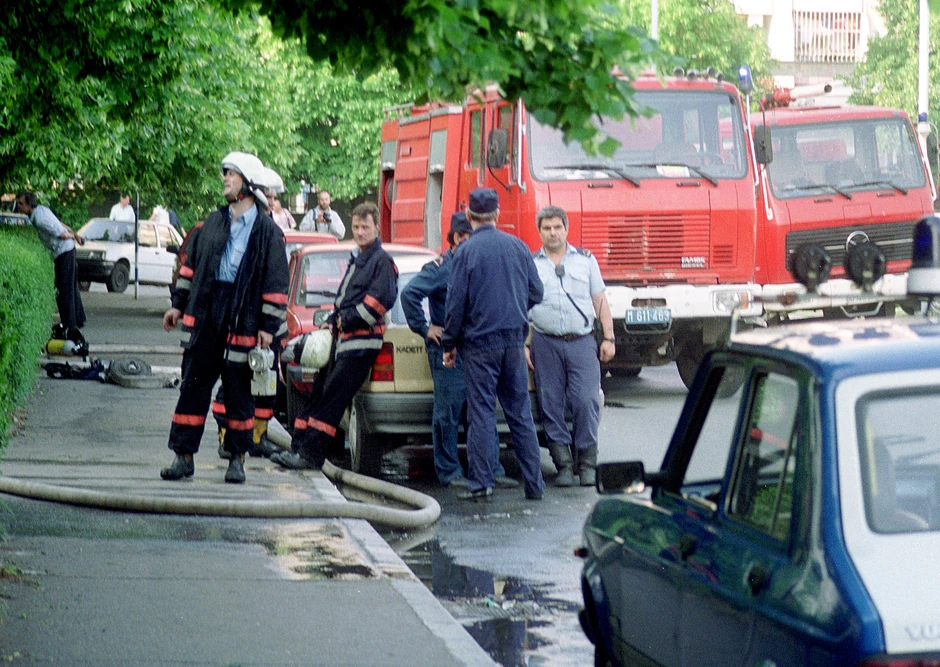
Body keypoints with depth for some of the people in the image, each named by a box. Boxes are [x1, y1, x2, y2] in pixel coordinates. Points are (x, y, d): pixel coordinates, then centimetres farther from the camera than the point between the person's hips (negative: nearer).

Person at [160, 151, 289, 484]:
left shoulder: (267, 231, -1)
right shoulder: (213, 223, 13)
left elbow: (276, 282, -3)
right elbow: (190, 265, 18)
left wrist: (269, 326, -7)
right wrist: (178, 305, 14)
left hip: (242, 320, -4)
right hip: (204, 314, 4)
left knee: (238, 391, 4)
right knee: (193, 385, 3)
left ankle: (237, 458, 14)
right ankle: (183, 455, 6)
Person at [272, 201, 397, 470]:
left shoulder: (382, 261, -7)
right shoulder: (356, 260, 21)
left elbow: (378, 302, -16)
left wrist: (346, 321, -10)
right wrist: (332, 321, 12)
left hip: (361, 343, -9)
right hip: (342, 339, 9)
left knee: (332, 398, -12)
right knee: (318, 394, 7)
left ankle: (311, 454, -12)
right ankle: (299, 448, 9)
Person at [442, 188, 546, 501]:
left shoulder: (466, 251, -8)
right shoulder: (517, 246, 4)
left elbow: (456, 302, -8)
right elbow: (536, 292, 10)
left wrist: (449, 344, 1)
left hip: (480, 342, -4)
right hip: (514, 341, 4)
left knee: (481, 413, 0)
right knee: (520, 412, 9)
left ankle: (481, 482, -2)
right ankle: (534, 483, 10)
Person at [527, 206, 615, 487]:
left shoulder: (585, 260, 13)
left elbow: (600, 301, 14)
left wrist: (608, 338, 6)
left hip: (582, 342, 0)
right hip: (546, 344, 0)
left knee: (586, 402, -9)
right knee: (551, 406, -1)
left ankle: (587, 464, 1)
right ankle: (563, 466, 6)